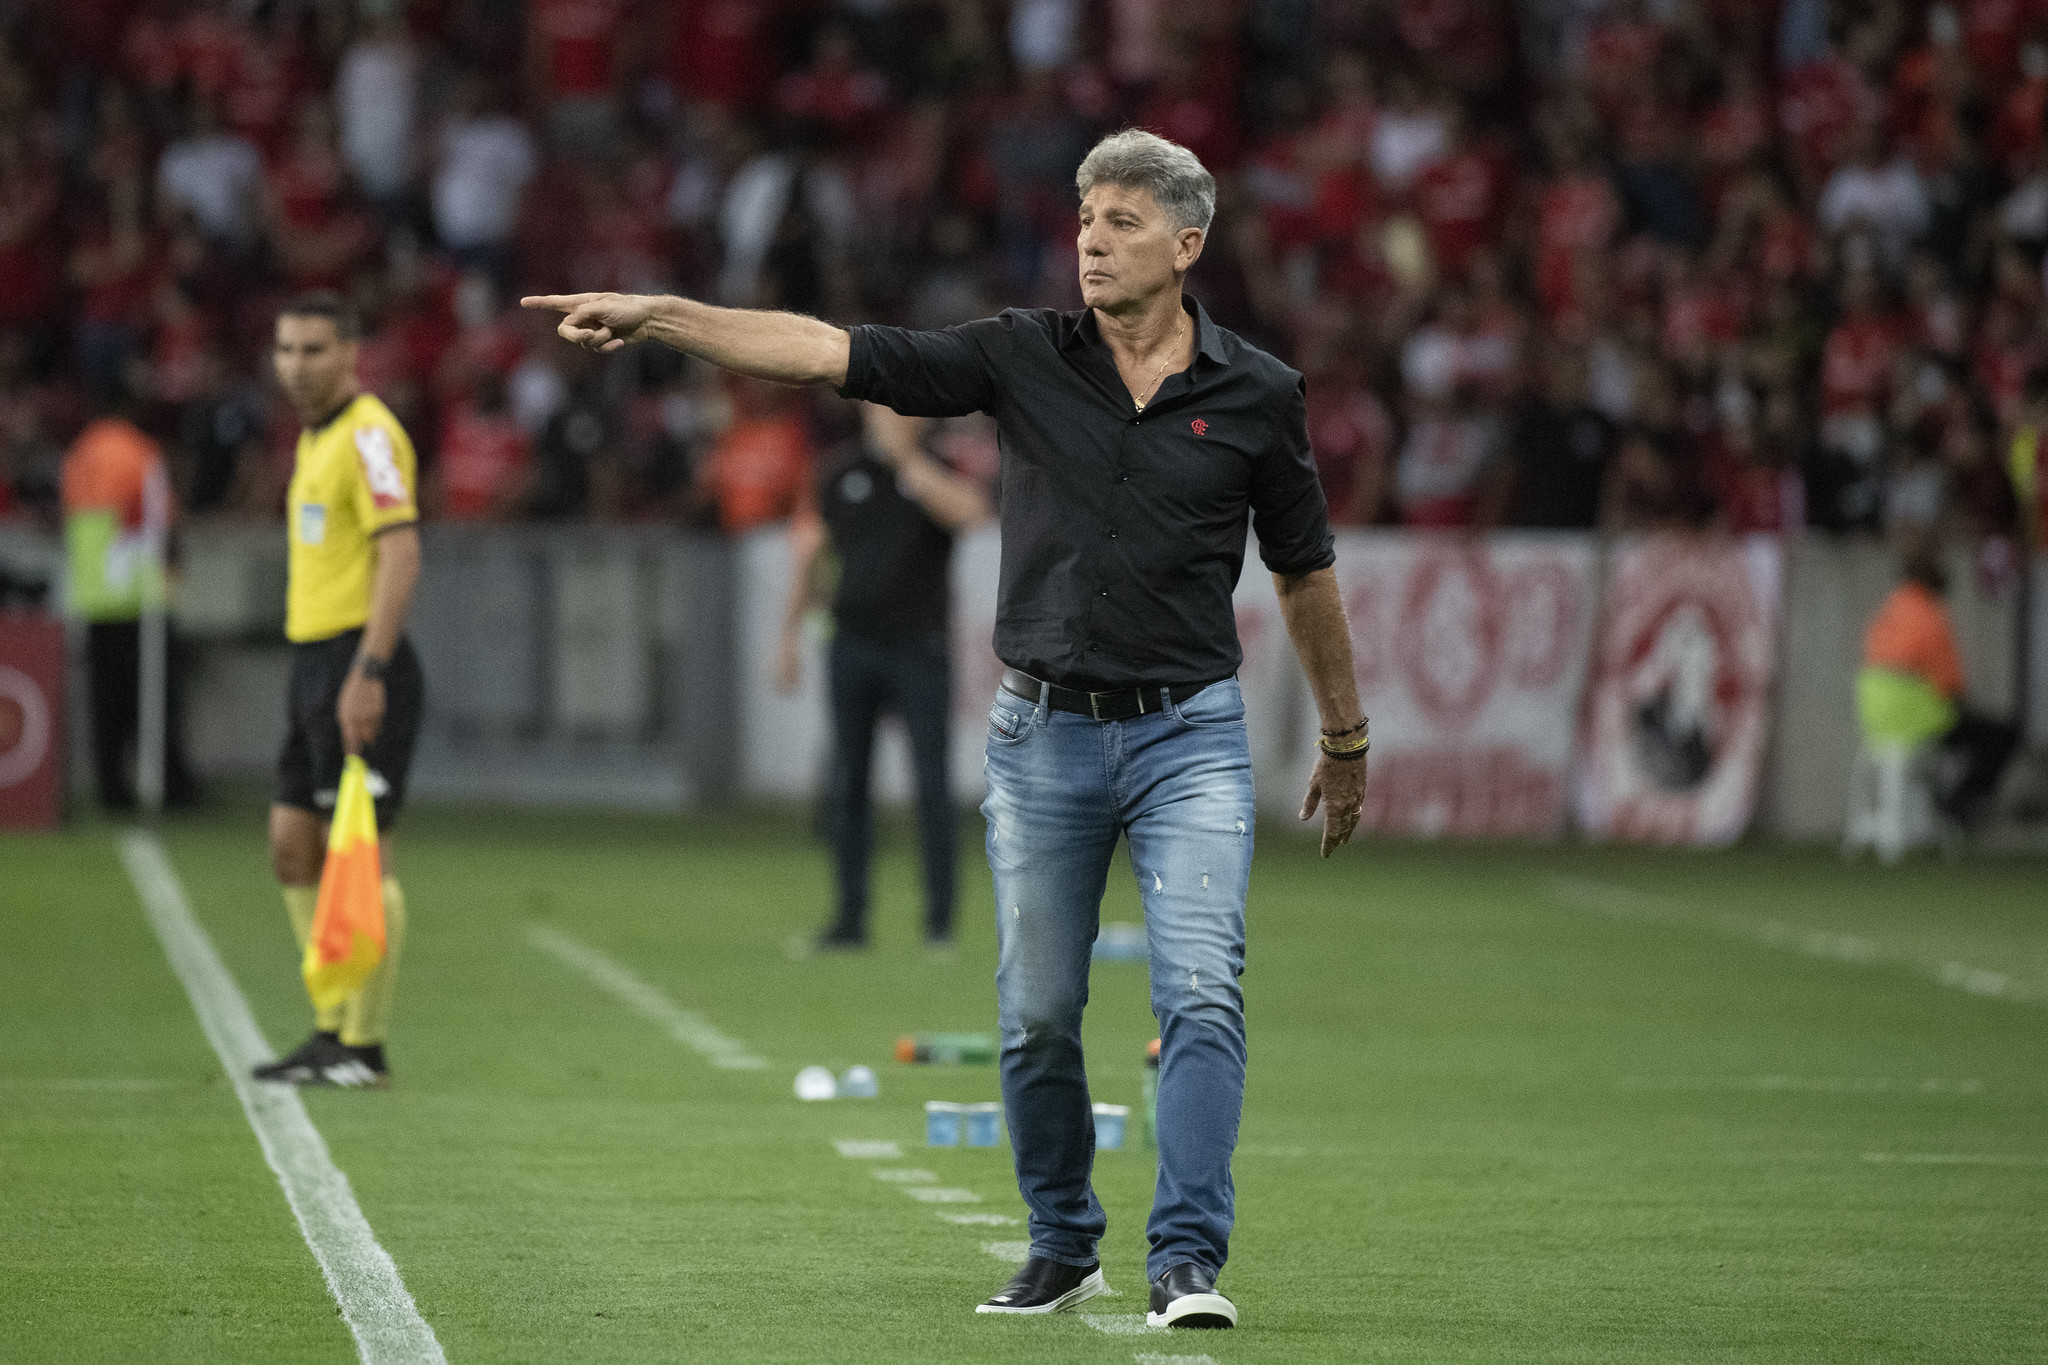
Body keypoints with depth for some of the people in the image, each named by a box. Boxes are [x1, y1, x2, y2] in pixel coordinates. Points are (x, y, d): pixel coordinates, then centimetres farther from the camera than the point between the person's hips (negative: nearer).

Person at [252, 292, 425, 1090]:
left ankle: (365, 1046, -4)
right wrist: (325, 674, 18)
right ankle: (333, 1029, 17)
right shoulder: (315, 438, 18)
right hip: (314, 663, 10)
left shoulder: (368, 435, -12)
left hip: (359, 665, -10)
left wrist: (367, 673, -26)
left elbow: (400, 554, -20)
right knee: (294, 849, 11)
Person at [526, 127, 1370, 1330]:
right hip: (1044, 735, 2)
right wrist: (656, 317, -15)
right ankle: (1064, 1249, 24)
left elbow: (1306, 573, 11)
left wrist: (1347, 738, 18)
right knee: (1037, 1015, 6)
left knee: (1202, 994, -14)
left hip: (1189, 735, -2)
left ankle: (1188, 1262, -12)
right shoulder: (1027, 358, 0)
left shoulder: (1257, 394, -1)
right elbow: (832, 352, -6)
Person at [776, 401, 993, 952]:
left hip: (919, 647, -3)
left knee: (932, 782, -6)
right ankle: (851, 916, 9)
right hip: (853, 646, 3)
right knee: (847, 784, 3)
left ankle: (940, 916, -2)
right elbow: (809, 552, 15)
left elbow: (968, 511, -23)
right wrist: (790, 636, 12)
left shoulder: (940, 470, 0)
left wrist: (907, 457, -23)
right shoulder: (841, 474, 7)